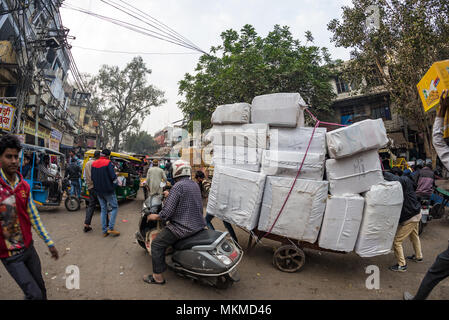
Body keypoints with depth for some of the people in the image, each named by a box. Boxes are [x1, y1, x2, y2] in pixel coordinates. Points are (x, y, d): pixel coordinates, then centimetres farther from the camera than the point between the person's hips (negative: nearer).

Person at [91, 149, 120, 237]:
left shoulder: (94, 163, 8)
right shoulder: (108, 163, -13)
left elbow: (92, 177, 12)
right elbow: (113, 176, -18)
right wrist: (115, 184, 1)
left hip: (98, 190, 7)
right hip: (108, 190, -7)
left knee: (103, 209, 13)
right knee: (114, 207, 4)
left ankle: (104, 230, 14)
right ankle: (111, 228, -2)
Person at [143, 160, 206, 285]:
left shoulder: (177, 186, -18)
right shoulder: (195, 184, 8)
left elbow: (167, 211, -21)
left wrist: (155, 217, -2)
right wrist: (170, 195, 32)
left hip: (184, 227, -9)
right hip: (198, 223, 9)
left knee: (157, 244, 1)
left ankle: (158, 277, 9)